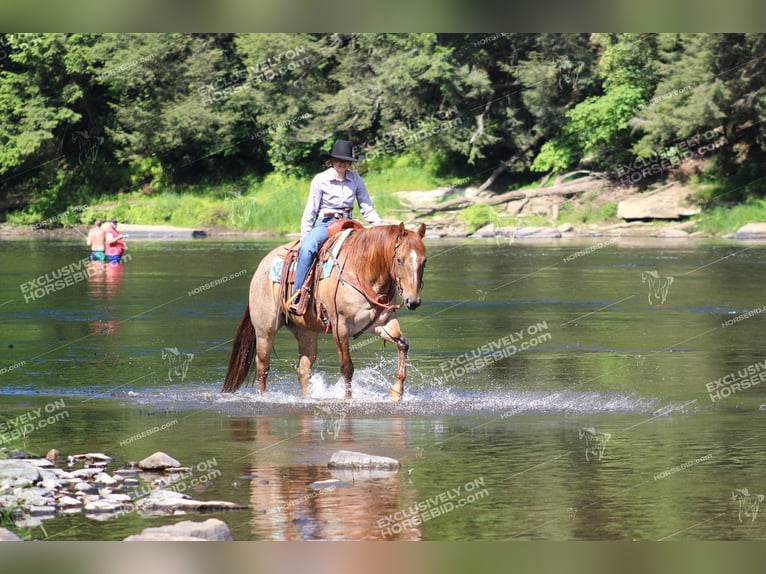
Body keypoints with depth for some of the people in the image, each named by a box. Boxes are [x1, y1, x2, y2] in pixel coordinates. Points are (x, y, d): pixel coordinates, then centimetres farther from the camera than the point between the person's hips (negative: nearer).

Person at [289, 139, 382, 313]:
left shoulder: (356, 180, 5)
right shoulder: (320, 180, -3)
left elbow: (367, 209, 8)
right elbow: (310, 212, 0)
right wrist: (304, 239, -5)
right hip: (324, 223, -4)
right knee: (307, 250, -35)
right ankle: (296, 298, -33)